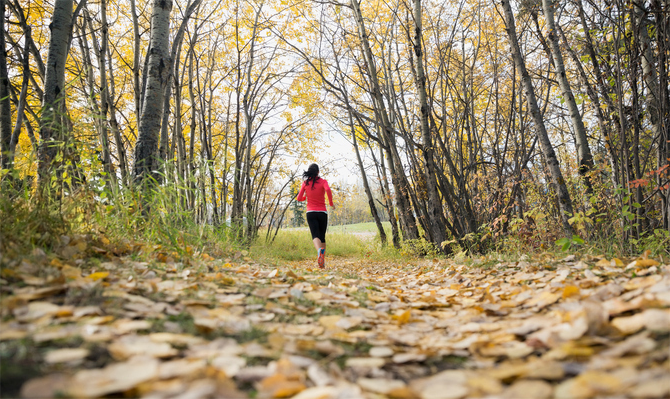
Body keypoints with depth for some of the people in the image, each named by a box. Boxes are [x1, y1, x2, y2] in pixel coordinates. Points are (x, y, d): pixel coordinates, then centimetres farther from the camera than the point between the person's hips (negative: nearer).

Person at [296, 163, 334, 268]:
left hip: (311, 212, 0)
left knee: (315, 236, -12)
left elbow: (299, 198, 4)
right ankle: (323, 261, 14)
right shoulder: (323, 181, 1)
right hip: (322, 212, 0)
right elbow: (328, 190, -21)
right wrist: (331, 203, -8)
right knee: (322, 237, 13)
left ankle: (319, 250, -45)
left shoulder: (305, 183, 5)